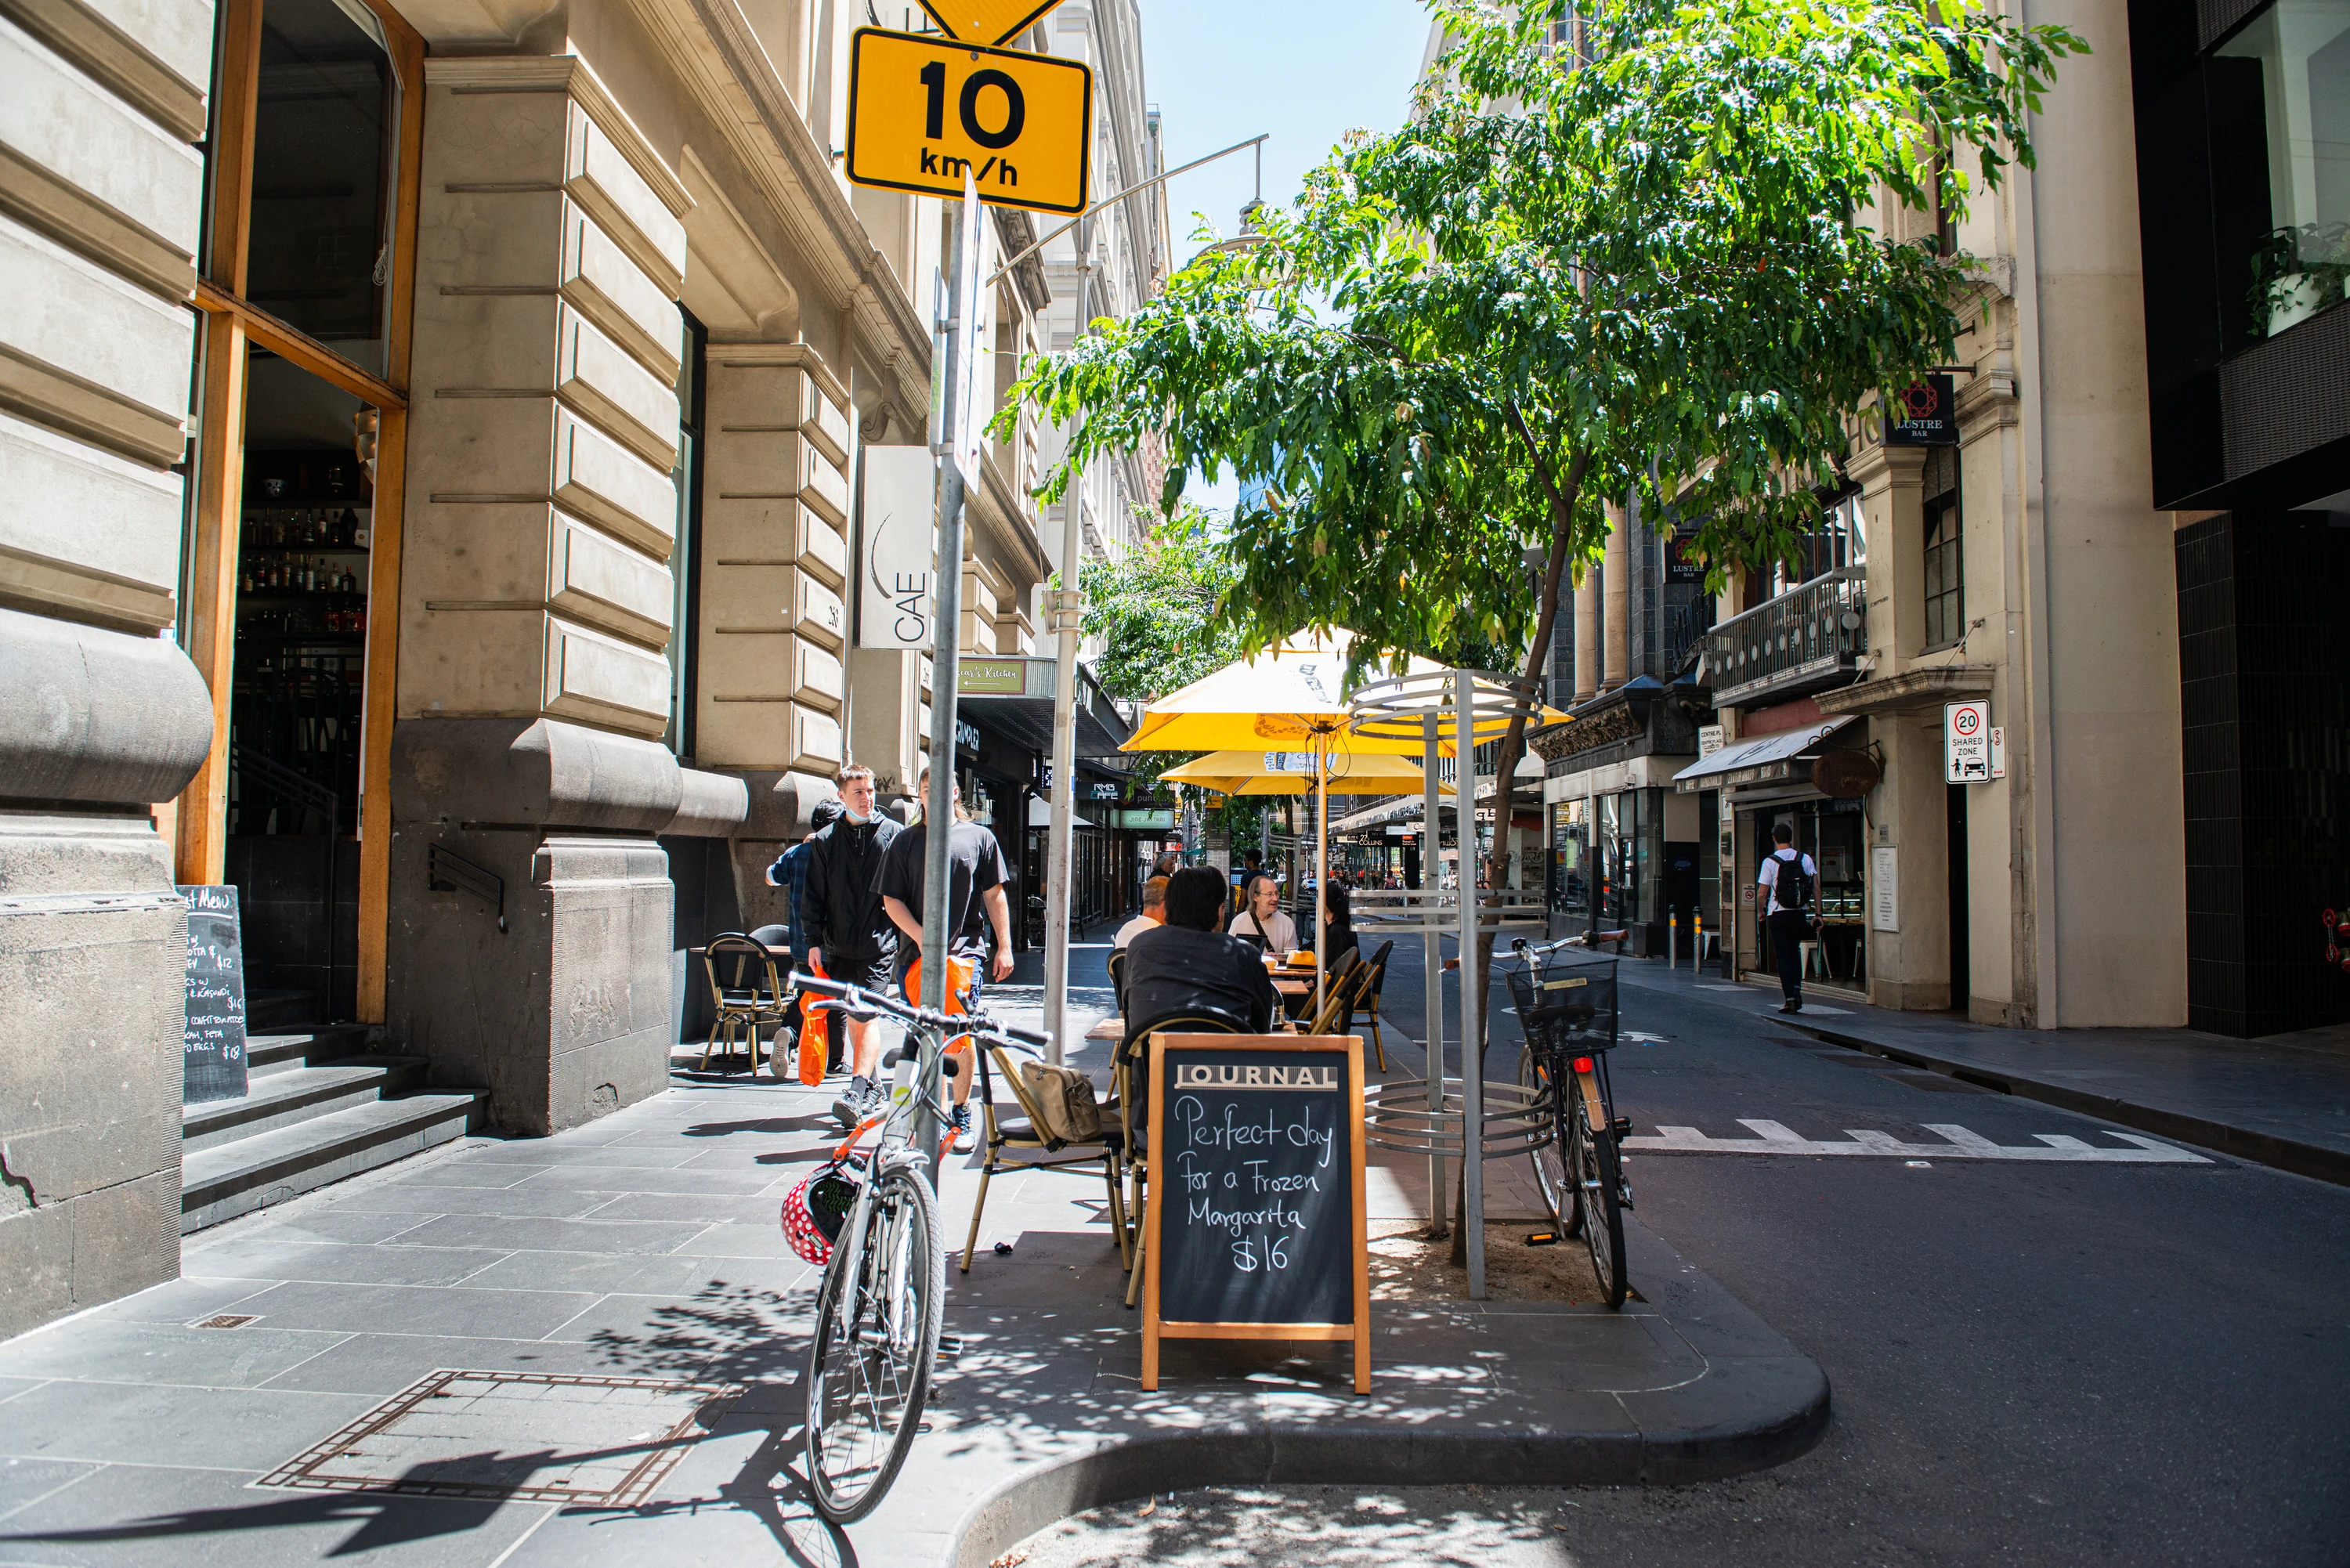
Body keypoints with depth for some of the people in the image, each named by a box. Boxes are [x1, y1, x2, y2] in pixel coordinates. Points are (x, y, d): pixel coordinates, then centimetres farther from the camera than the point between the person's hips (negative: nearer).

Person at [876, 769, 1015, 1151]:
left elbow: (995, 896, 9)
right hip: (917, 951, 2)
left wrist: (1004, 946, 3)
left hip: (966, 949, -2)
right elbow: (891, 898, 7)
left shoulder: (979, 837, 8)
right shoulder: (905, 841, 10)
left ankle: (961, 1115, 7)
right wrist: (921, 937, -6)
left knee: (960, 1038, -6)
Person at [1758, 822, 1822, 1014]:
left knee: (1784, 956, 2)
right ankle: (1797, 990, 7)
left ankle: (1790, 998, -4)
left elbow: (1762, 893, -8)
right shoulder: (1806, 859, 1)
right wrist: (1817, 914, 2)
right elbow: (1816, 888, -2)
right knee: (1795, 953, 19)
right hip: (1800, 914, 3)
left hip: (1779, 915, -3)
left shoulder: (1770, 861, -8)